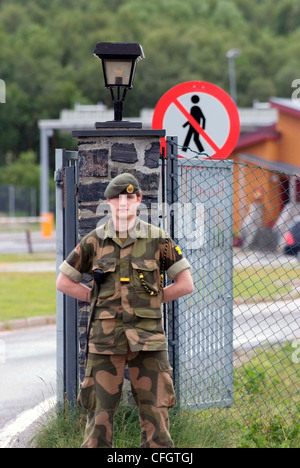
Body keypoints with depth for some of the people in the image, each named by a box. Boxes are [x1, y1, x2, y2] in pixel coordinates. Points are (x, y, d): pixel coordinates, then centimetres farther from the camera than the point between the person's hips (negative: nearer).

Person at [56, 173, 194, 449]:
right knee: (100, 413, 2)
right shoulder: (94, 242, 5)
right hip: (106, 339, 1)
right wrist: (98, 299, 5)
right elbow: (64, 282, 12)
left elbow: (186, 284, 4)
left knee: (155, 414, -1)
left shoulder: (158, 240, 2)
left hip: (148, 339, -1)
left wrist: (151, 300, 2)